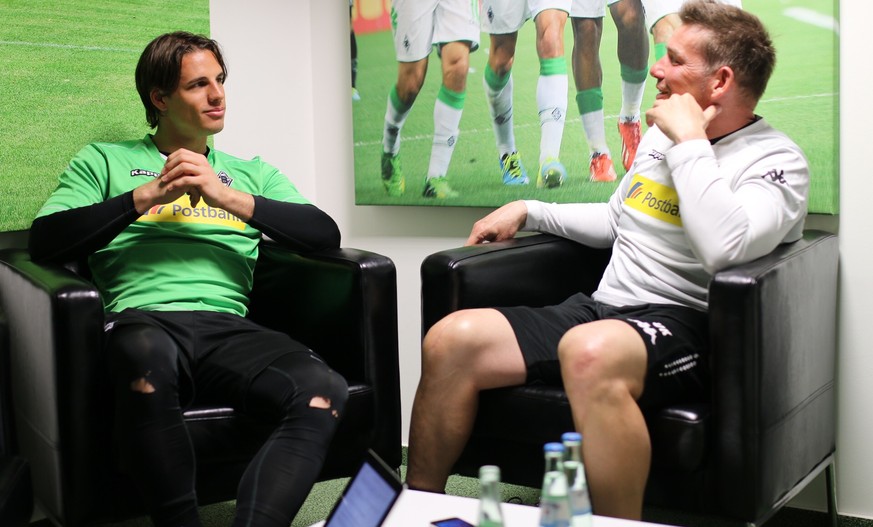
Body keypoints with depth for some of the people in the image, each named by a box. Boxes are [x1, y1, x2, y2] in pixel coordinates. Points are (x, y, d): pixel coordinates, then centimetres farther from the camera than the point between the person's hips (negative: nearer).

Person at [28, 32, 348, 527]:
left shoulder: (251, 173, 29)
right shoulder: (105, 161, 23)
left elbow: (326, 233, 12)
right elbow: (45, 240, 7)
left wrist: (230, 198, 0)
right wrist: (148, 195, -1)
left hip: (227, 327, 3)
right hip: (144, 319, -2)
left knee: (325, 390, -31)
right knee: (147, 352, -42)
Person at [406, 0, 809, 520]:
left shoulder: (777, 161, -7)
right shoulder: (660, 135, 18)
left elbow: (724, 249, -28)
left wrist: (691, 142, -18)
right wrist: (529, 212, 24)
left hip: (683, 323, -8)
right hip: (601, 304, 8)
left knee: (589, 352, -42)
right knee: (450, 340, -11)